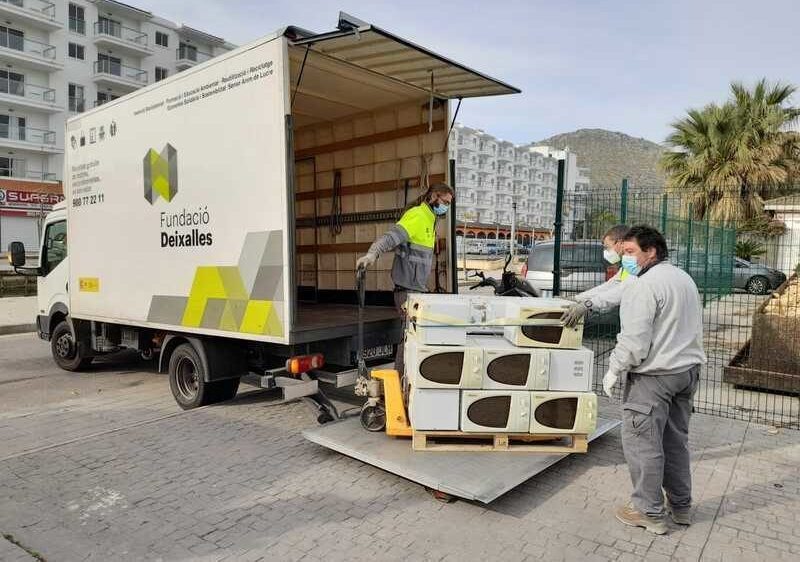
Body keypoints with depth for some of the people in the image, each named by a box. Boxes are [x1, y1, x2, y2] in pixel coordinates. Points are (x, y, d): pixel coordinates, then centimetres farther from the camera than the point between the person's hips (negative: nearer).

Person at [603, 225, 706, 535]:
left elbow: (634, 341, -22)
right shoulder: (685, 279, 13)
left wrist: (614, 370, -11)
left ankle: (649, 512, 11)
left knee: (642, 443, 1)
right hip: (688, 370, 10)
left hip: (653, 375, -9)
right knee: (676, 440, 18)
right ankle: (681, 506, 29)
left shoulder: (645, 285, -18)